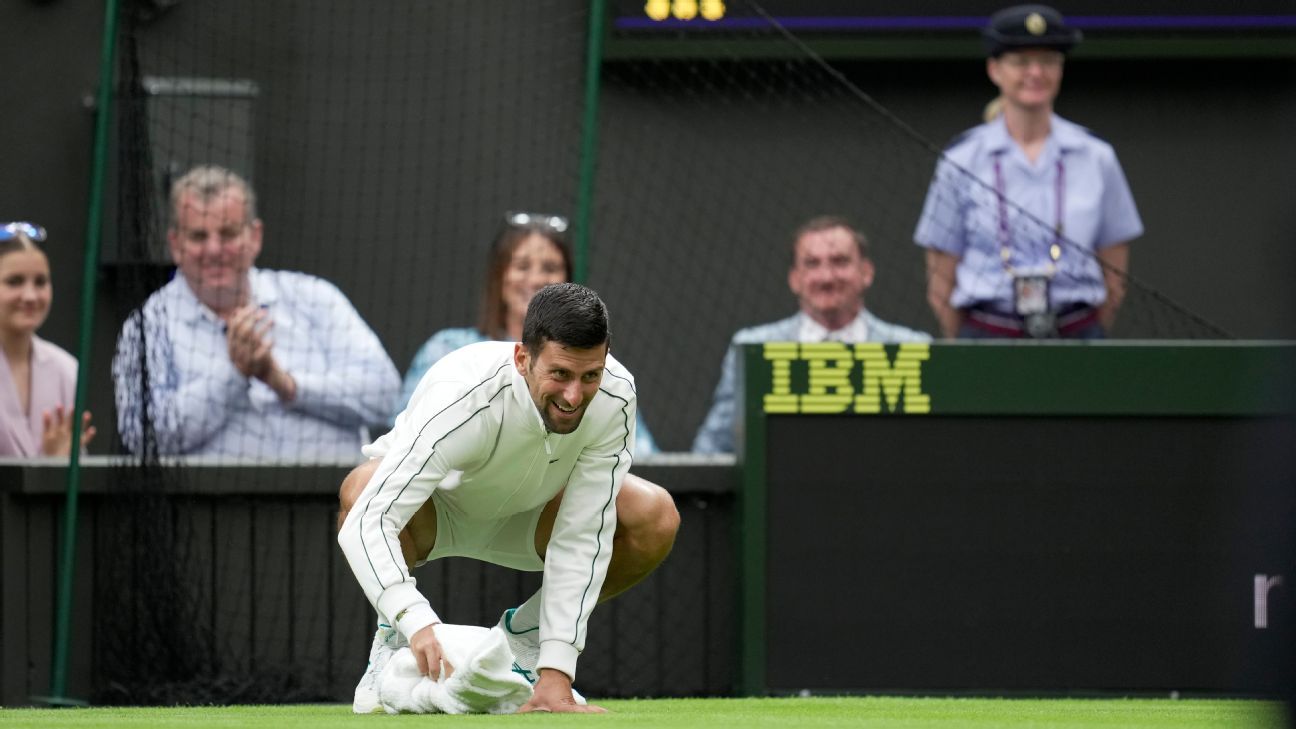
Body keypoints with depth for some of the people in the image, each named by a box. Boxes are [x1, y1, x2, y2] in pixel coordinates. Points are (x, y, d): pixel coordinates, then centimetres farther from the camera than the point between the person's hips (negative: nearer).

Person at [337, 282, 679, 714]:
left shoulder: (615, 397, -30)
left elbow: (581, 540, -27)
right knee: (360, 489, -39)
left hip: (523, 509, 3)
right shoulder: (462, 399, -41)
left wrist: (554, 676, -32)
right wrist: (418, 623, -62)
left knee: (656, 518, -22)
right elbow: (365, 524, -47)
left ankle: (523, 631, 3)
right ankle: (395, 635, -7)